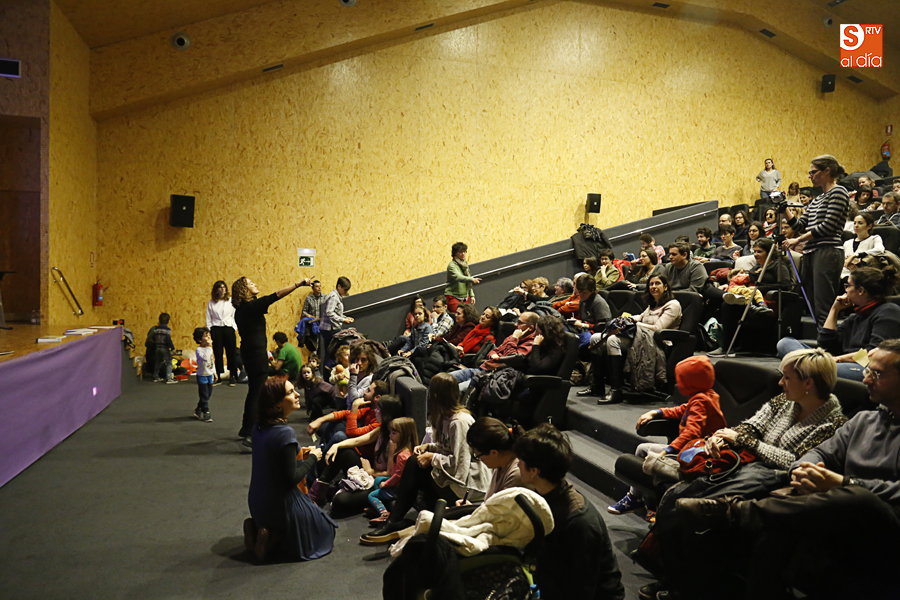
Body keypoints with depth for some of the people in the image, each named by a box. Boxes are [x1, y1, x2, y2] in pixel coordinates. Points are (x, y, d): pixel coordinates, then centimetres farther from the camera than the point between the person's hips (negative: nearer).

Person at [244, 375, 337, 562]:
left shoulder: (259, 426, -2)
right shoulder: (285, 433, -27)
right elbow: (291, 479, -24)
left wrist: (298, 453, 8)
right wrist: (312, 458, -11)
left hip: (257, 502, 8)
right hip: (281, 503, -7)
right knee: (324, 530, 17)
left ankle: (257, 527, 11)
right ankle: (274, 540, -1)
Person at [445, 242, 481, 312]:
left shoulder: (465, 264, 12)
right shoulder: (452, 265, -12)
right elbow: (458, 277, -31)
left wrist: (472, 295, 13)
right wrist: (472, 279, -45)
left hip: (465, 297, 7)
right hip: (453, 296, -7)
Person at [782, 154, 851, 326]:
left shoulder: (838, 192, -4)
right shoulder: (817, 199, 22)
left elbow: (828, 226, -13)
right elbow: (800, 225, 18)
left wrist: (798, 240, -10)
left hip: (827, 253, -9)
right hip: (810, 253, 9)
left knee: (823, 308, -13)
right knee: (810, 307, 6)